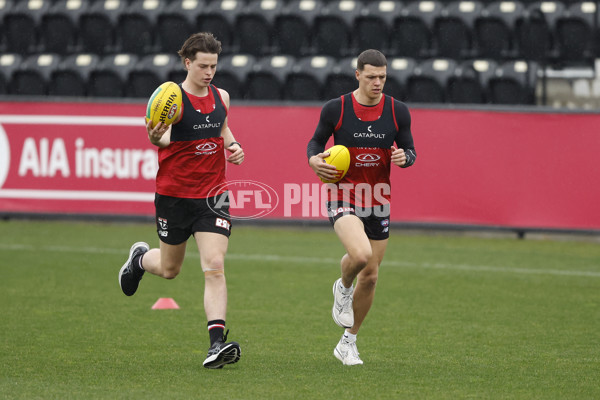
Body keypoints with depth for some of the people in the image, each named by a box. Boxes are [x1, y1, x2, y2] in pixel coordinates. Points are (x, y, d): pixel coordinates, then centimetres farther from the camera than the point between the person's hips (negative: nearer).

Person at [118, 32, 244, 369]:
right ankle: (140, 258, 51)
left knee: (214, 266, -13)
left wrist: (233, 146, 5)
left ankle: (218, 342, -17)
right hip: (174, 195, -3)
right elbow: (164, 138, -31)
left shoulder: (221, 97, 5)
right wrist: (157, 137, -54)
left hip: (213, 195, 3)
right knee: (169, 269, 14)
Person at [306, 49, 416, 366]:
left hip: (378, 199, 4)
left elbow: (409, 150, 8)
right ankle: (343, 287, 7)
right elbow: (316, 141, 7)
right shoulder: (335, 109, -7)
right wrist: (314, 160, -14)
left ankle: (348, 342, 27)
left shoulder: (397, 111, -1)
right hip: (342, 195, -4)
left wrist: (404, 157, -16)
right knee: (360, 254, -31)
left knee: (370, 276, 8)